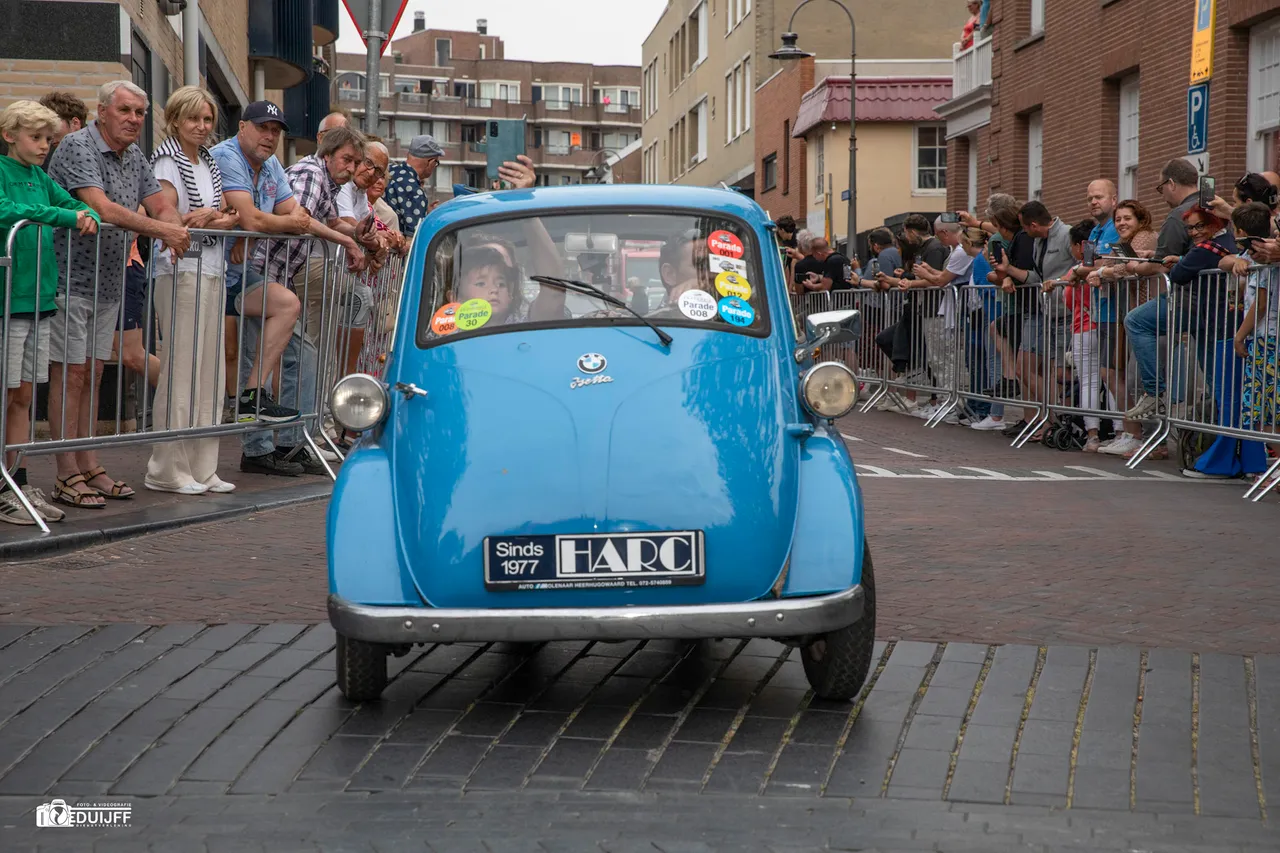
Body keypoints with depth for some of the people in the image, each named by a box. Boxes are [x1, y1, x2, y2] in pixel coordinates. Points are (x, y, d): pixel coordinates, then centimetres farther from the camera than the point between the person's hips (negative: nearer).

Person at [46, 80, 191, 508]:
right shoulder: (77, 147, -14)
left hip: (108, 283, 8)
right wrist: (161, 229, -27)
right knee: (70, 374, -5)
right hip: (70, 278, -8)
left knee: (92, 375, 11)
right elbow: (103, 209, -25)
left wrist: (175, 231, -13)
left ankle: (88, 465, 17)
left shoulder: (134, 156, 13)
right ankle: (67, 476, -2)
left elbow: (161, 205, 11)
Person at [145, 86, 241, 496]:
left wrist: (212, 220, -5)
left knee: (210, 371, 7)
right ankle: (168, 470, -4)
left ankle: (202, 468, 12)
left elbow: (234, 217, 16)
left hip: (213, 270, 8)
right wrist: (208, 217, -6)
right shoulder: (167, 162, -5)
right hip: (181, 270, -8)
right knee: (180, 369, -8)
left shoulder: (210, 163, 18)